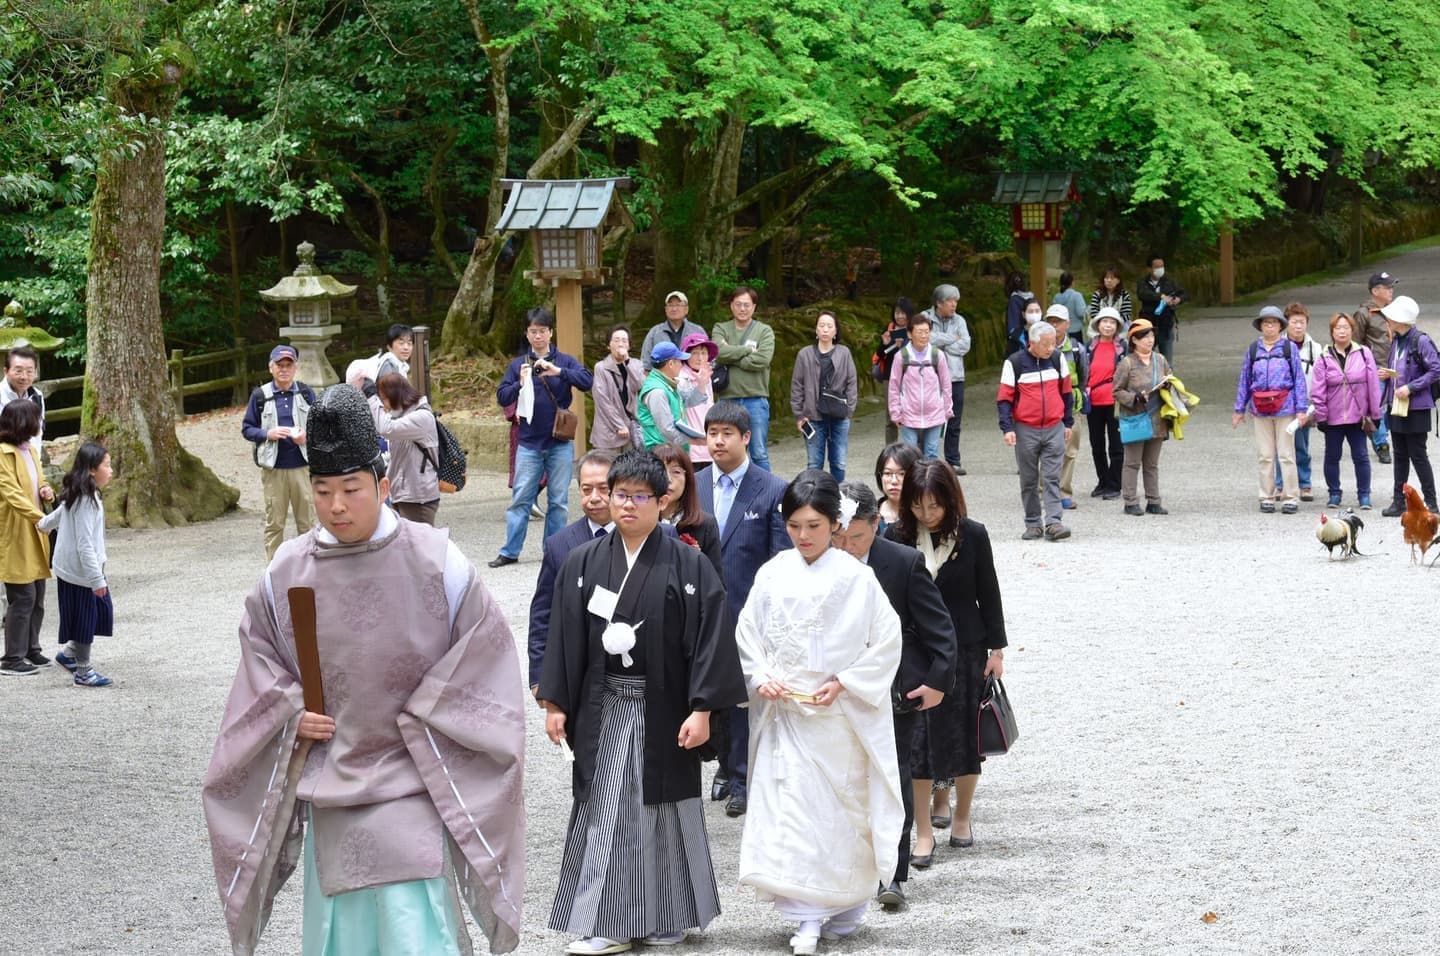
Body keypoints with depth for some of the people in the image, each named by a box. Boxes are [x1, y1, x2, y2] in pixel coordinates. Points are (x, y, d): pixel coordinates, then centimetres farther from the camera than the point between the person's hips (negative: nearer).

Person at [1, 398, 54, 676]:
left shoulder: (31, 449, 11)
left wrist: (45, 490, -1)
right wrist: (43, 519, -33)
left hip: (35, 535, 9)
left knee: (37, 596, 13)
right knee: (22, 598, -8)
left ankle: (31, 650, 25)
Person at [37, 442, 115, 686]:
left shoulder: (76, 496, 7)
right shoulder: (86, 501, -23)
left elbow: (58, 515, 26)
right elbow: (84, 544, -25)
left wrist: (44, 526, 49)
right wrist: (97, 579, -23)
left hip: (73, 570, 10)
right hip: (80, 573, -10)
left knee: (101, 612, 16)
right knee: (84, 620, 2)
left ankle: (68, 654, 25)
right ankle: (83, 672, 13)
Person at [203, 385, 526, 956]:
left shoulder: (436, 563, -9)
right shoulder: (287, 574, -1)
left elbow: (484, 654, -1)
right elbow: (260, 658, 15)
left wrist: (421, 721, -8)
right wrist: (292, 714, -2)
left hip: (410, 780, -3)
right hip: (328, 790, 3)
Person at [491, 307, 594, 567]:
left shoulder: (565, 361, 3)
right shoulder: (518, 365, 6)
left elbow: (587, 381, -11)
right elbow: (502, 397, 2)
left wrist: (558, 371, -23)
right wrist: (520, 384, -17)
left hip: (560, 443, 0)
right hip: (529, 444, 0)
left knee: (558, 501, 4)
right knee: (520, 499, -1)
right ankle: (510, 551, 2)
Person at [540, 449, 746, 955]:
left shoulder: (688, 566, -6)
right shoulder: (583, 563, 4)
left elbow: (710, 638, -8)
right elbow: (565, 636, 6)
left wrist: (701, 708, -14)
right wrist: (555, 702, 3)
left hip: (664, 707, -2)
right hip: (603, 707, 3)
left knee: (664, 809, 7)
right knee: (604, 811, 2)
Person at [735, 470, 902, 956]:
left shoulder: (855, 577, -6)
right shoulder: (772, 575, 2)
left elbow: (886, 642, -3)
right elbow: (748, 634, 9)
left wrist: (843, 683, -12)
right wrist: (762, 677, -8)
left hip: (842, 713, -2)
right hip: (785, 711, 2)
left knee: (843, 807, 4)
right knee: (789, 807, -3)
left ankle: (845, 910, 16)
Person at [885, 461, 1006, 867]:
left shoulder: (973, 536, -6)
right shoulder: (897, 538, -5)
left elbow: (989, 594, 1)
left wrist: (996, 649, 0)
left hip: (965, 650, 0)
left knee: (965, 736, 8)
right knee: (917, 741, -1)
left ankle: (960, 815, 27)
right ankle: (924, 832, 5)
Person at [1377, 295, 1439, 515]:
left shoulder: (1420, 341, -16)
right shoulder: (1395, 340, 9)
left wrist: (1411, 387, -20)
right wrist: (1387, 374, 2)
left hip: (1416, 407, -8)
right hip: (1396, 406, 8)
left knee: (1418, 455, -2)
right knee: (1400, 455, 12)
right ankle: (1399, 501, 18)